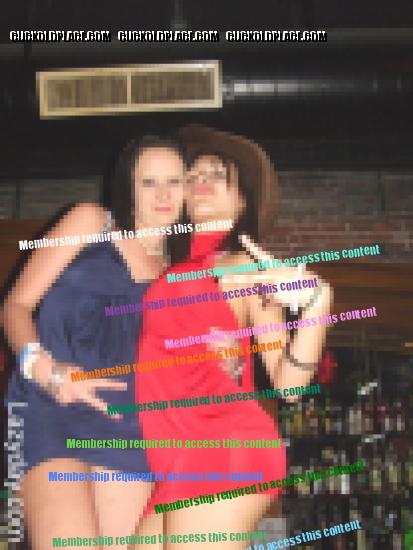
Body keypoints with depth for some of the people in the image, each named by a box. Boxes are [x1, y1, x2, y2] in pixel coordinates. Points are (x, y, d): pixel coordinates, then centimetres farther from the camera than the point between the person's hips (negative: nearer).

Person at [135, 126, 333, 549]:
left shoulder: (248, 269, 4)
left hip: (221, 448, -7)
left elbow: (287, 381, -6)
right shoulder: (171, 269, 22)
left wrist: (316, 301, -18)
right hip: (169, 458, 7)